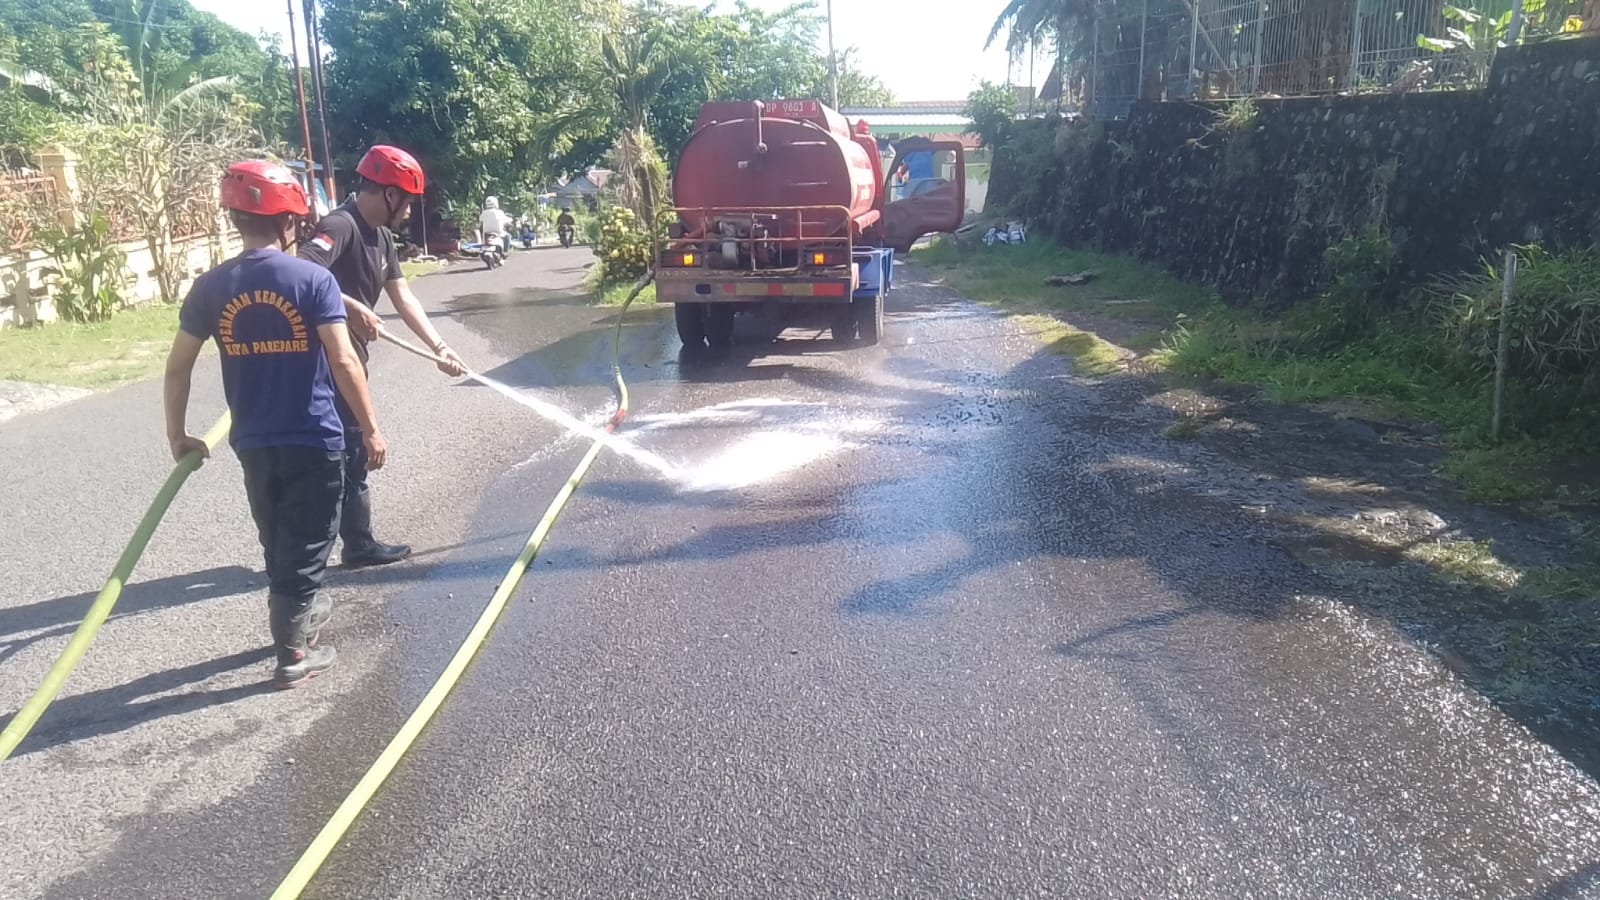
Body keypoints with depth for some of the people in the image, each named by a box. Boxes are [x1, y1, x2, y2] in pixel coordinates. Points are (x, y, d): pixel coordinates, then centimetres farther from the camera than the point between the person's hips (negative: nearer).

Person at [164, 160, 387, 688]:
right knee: (306, 542, 7)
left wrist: (178, 435, 14)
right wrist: (370, 428, -8)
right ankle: (293, 654, 12)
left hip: (253, 443, 4)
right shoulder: (313, 279, -12)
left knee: (278, 542, 22)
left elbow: (178, 368, 3)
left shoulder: (211, 287, 0)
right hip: (314, 440, -4)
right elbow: (343, 361, -16)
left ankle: (305, 609, 44)